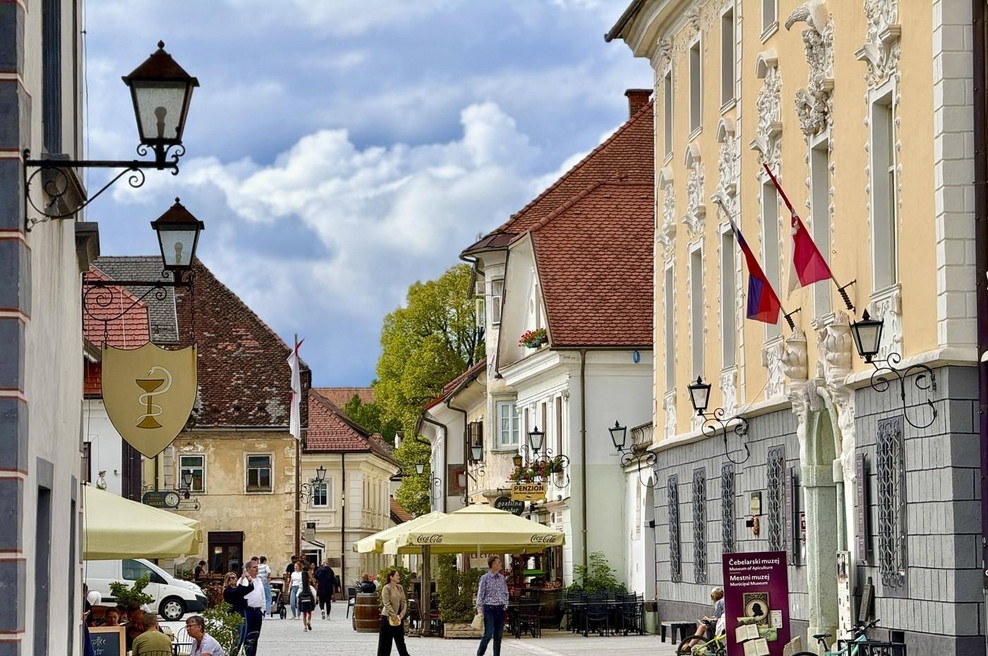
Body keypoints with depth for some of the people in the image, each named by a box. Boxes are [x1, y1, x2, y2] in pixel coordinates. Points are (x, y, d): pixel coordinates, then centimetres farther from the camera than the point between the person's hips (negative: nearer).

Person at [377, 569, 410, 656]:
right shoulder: (386, 588, -11)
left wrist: (402, 614, -5)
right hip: (388, 618, -6)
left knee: (400, 640, 11)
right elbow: (387, 604, -17)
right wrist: (394, 616, -20)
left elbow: (404, 602, 9)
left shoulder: (400, 587, 8)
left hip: (399, 618, 6)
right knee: (386, 641, 0)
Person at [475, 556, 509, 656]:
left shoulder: (502, 578, 10)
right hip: (489, 608, -5)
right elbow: (480, 595, -5)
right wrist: (480, 610, -8)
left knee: (498, 635, 6)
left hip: (500, 609, 5)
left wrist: (505, 605, 6)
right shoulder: (485, 578, -6)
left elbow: (506, 593, 19)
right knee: (488, 634, -12)